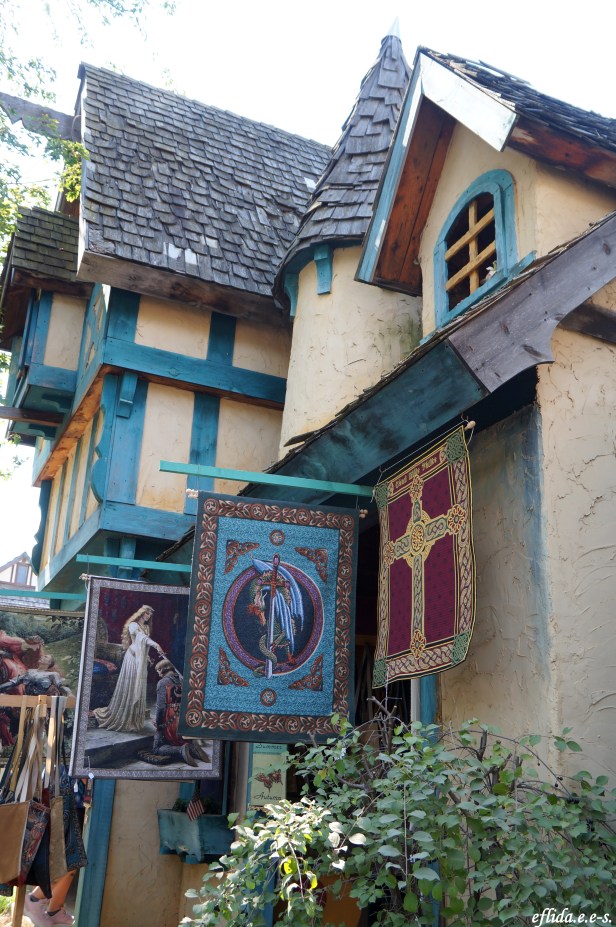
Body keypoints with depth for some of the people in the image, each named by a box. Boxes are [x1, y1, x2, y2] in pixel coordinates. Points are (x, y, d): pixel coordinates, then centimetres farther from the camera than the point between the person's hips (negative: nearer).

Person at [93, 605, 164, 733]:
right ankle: (120, 718, 1)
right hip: (132, 658, -7)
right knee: (128, 688, -6)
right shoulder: (133, 625, -4)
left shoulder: (146, 628, 18)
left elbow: (145, 642, 12)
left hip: (142, 661, 7)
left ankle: (133, 720, 9)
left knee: (138, 690, 5)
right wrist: (156, 645, -36)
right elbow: (142, 637, -22)